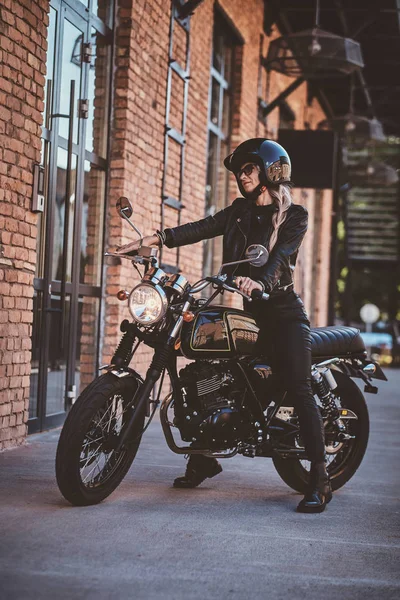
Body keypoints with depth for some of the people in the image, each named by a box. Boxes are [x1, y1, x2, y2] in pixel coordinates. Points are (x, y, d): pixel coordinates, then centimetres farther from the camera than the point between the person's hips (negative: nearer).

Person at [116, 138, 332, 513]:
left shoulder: (294, 215, 0)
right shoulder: (240, 211, 16)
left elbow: (280, 254, -18)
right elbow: (203, 228, -1)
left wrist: (260, 281, -40)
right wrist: (158, 238, -18)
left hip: (283, 310, -6)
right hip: (250, 312, 6)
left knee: (299, 390, -15)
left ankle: (319, 480, -15)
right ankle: (204, 458, 19)